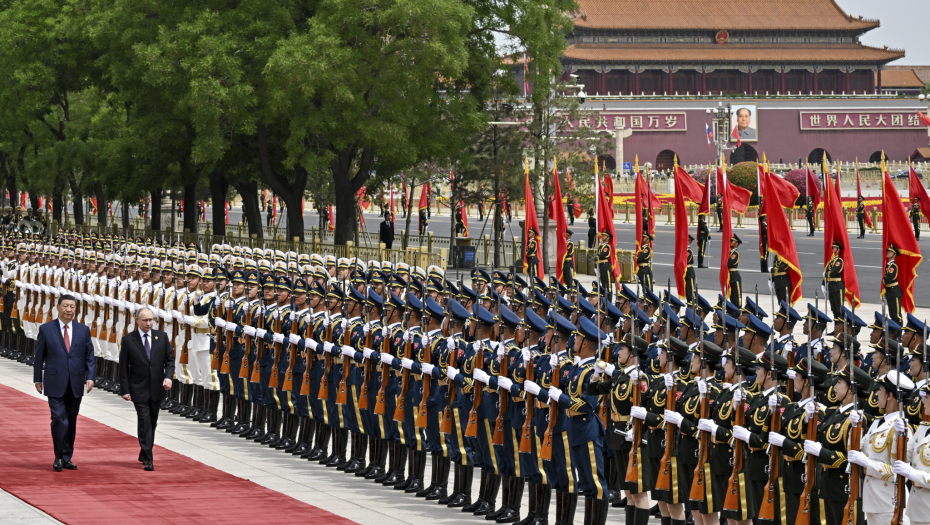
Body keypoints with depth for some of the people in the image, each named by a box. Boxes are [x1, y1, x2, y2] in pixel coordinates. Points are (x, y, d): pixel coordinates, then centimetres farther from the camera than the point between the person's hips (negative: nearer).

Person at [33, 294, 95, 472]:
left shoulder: (83, 330, 8)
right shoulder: (46, 329, 1)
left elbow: (89, 356, 7)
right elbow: (39, 356, 5)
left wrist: (90, 377, -4)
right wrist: (38, 379, 3)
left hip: (76, 384, 3)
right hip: (55, 384, -3)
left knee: (71, 422, 8)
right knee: (59, 420, -12)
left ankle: (67, 458, 17)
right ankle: (58, 457, 1)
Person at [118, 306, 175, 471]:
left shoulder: (162, 337, 4)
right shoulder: (128, 340, -4)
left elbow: (170, 358, 7)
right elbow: (123, 367, -3)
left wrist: (168, 376, -11)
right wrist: (125, 390, -8)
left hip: (157, 388, 3)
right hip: (139, 389, -3)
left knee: (152, 422, 14)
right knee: (145, 422, -9)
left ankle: (144, 453, 30)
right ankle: (147, 459, -8)